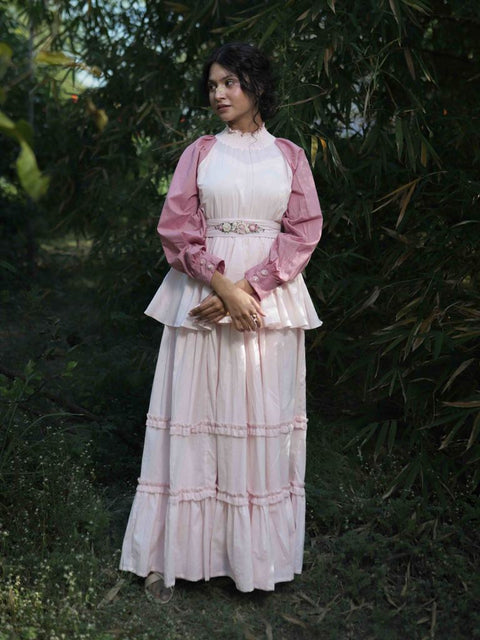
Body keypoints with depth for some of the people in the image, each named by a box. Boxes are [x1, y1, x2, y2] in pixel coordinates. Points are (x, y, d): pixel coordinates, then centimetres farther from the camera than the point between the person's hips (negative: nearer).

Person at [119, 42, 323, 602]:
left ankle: (258, 551, 16)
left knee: (263, 417, 3)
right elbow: (177, 229, 0)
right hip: (202, 295, 0)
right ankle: (174, 553, 11)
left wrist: (248, 289, -12)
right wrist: (223, 286, -13)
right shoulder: (200, 152, 8)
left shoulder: (289, 156, 8)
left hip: (270, 298, 1)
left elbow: (303, 232, 0)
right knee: (195, 413, 1)